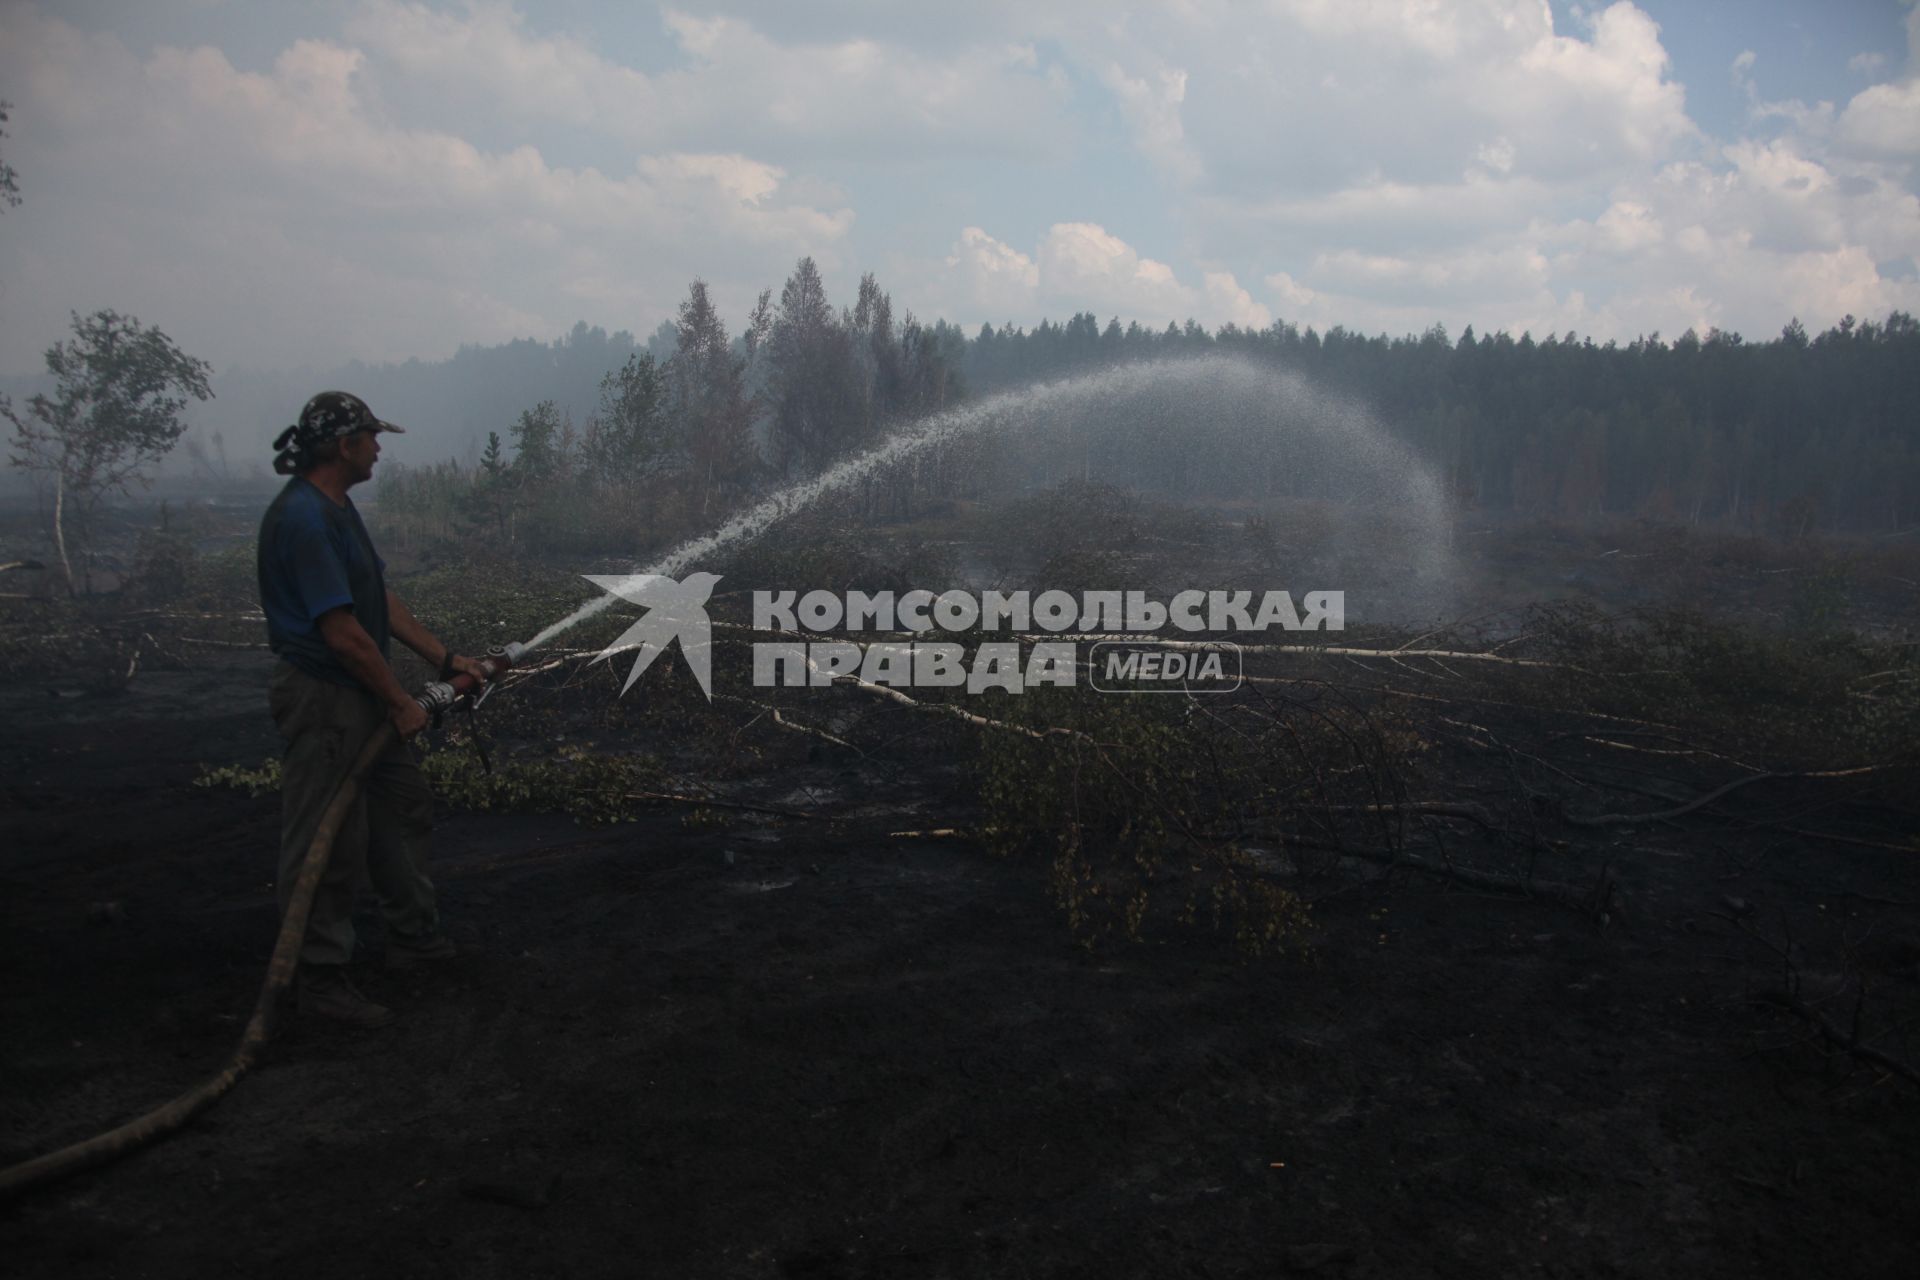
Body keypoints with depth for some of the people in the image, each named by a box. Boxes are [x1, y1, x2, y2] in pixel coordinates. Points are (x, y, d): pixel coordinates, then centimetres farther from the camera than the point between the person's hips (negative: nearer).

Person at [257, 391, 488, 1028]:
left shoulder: (337, 508, 11)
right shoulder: (303, 518, -22)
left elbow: (382, 600, 14)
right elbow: (343, 632, -24)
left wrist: (445, 658, 12)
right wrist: (400, 703, -14)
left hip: (360, 697, 11)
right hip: (322, 698, -11)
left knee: (404, 808, 20)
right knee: (328, 842, 0)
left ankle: (413, 935, 35)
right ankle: (322, 978, 13)